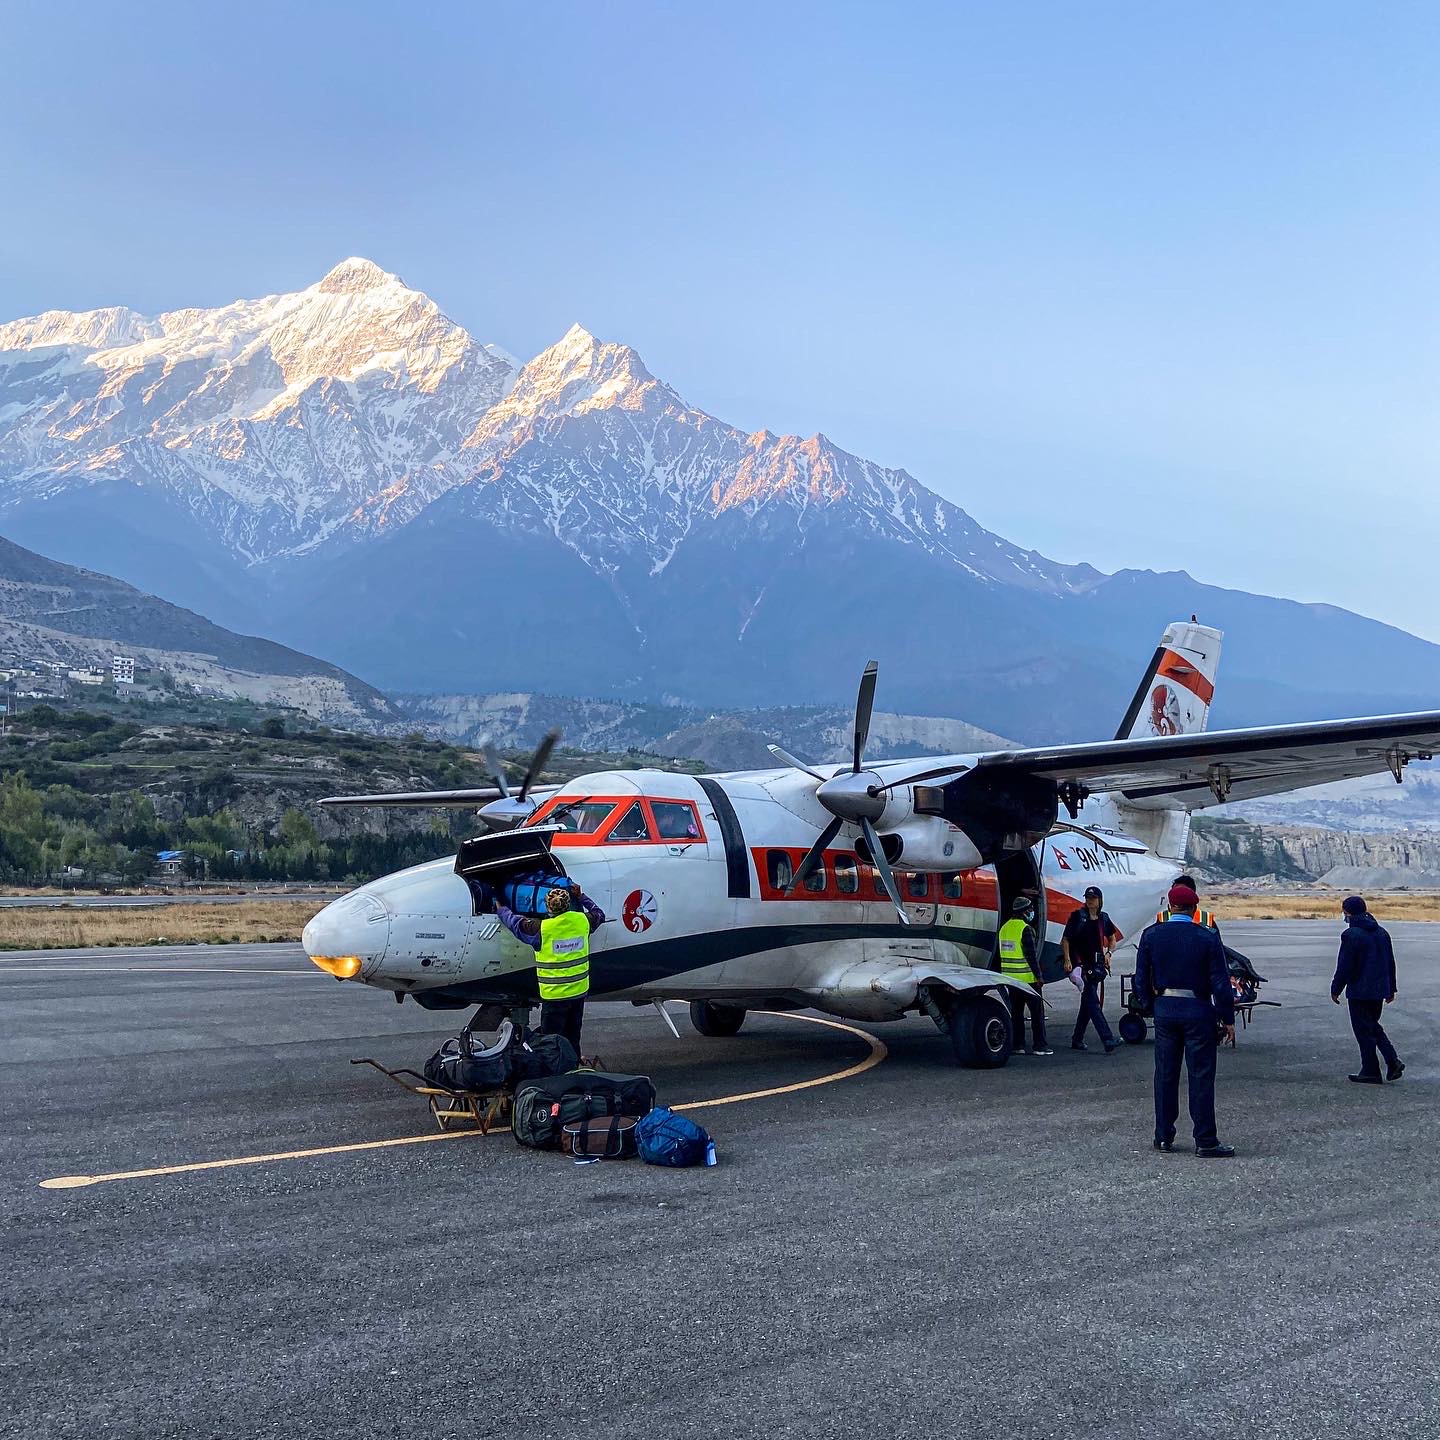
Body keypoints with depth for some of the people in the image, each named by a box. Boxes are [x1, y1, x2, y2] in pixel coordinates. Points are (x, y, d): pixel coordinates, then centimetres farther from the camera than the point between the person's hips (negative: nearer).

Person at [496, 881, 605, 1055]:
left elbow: (514, 921, -1)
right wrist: (580, 897, 28)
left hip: (554, 995, -5)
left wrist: (501, 909, 19)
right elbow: (599, 914, 17)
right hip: (580, 992, 5)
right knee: (573, 1039, 20)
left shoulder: (541, 929, -18)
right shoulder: (583, 921, -7)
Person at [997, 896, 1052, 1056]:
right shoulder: (1026, 929, -14)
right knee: (1037, 1010, -1)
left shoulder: (1004, 928, 11)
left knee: (1016, 1011, 12)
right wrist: (1038, 975, -14)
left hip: (1010, 977, 8)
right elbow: (1031, 955, -18)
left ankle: (1017, 1044, 14)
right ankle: (1039, 1045, -1)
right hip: (1027, 977, -8)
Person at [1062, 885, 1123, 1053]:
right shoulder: (1077, 916, -5)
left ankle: (1077, 1040, 22)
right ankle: (1108, 1040, -21)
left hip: (1096, 964, 6)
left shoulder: (1103, 918, 10)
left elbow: (1112, 938, 23)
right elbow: (1065, 940, -4)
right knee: (1093, 1002, -13)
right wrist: (1067, 960, -14)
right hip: (1080, 964, -6)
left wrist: (1108, 953, 4)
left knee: (1087, 1003, 11)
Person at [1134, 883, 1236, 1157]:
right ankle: (1205, 1142, 3)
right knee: (1201, 1077, 1)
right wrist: (1227, 1018, -2)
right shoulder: (1207, 937, -8)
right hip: (1198, 1011, -3)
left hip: (1164, 1009, 3)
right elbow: (1220, 982, -8)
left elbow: (1141, 979, 3)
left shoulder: (1151, 935, 0)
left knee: (1165, 1075, 11)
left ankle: (1163, 1136, 17)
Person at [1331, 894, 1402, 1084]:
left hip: (1359, 991, -8)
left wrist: (1335, 989, -6)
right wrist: (1391, 988, 23)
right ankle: (1393, 1060, 8)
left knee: (1363, 1030, 1)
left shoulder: (1351, 935, -16)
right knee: (1373, 1025, 21)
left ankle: (1370, 1072, 4)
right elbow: (1390, 963, 15)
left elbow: (1344, 966, -16)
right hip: (1380, 990, 8)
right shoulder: (1382, 933, 9)